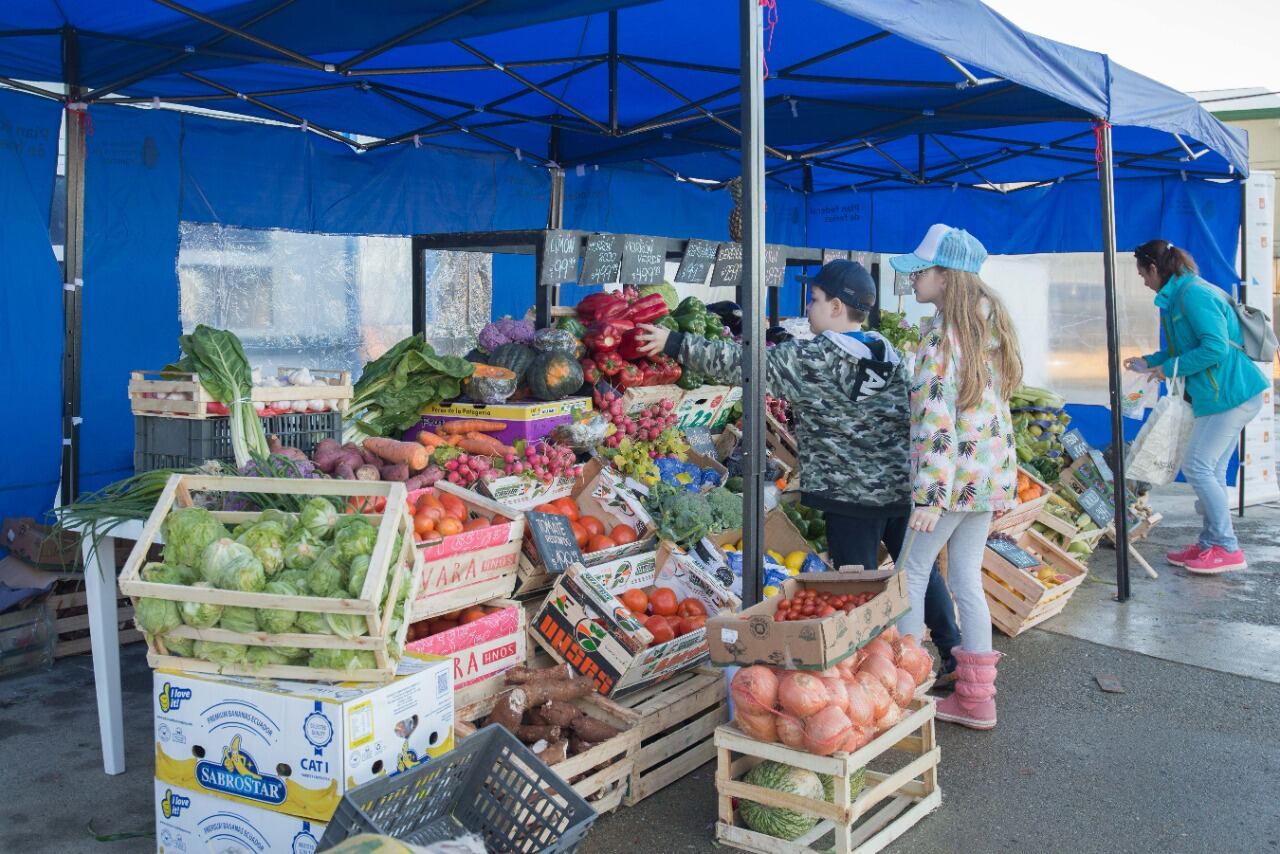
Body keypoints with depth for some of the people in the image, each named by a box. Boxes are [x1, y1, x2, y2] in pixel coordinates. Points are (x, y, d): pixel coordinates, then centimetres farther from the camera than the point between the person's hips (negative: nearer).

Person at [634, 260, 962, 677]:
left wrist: (676, 344, -8)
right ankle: (955, 654, 30)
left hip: (852, 495, -7)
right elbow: (912, 416, 13)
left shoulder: (812, 359, -13)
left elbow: (743, 364, -13)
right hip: (905, 485, 7)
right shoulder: (889, 353, 7)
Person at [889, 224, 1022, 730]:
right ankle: (976, 698, 19)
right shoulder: (991, 328, 11)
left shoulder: (941, 334, -16)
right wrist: (1005, 484, 19)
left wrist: (928, 494, -23)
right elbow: (1000, 410, 14)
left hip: (952, 476, -8)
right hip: (989, 476, 8)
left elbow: (936, 420, -22)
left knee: (911, 574, 5)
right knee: (967, 580, 13)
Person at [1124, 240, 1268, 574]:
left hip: (1228, 394, -10)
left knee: (1198, 468, -7)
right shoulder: (1183, 294, 16)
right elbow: (1187, 347, 25)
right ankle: (1211, 543, 18)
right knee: (1211, 471, 11)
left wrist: (1170, 368, -14)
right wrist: (1148, 363, 28)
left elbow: (1216, 347, -23)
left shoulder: (1193, 294, -16)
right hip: (1226, 394, 10)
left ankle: (1227, 549, 0)